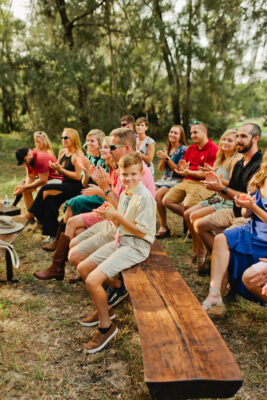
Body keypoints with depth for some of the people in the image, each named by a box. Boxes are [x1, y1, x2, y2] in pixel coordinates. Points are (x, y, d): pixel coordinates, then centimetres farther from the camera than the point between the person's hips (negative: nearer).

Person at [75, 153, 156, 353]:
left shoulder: (144, 196, -18)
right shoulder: (125, 194, 9)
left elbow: (141, 232, -20)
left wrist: (117, 216, -21)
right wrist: (111, 215, -5)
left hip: (136, 246, -9)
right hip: (120, 240, 10)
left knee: (93, 280, -20)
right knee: (83, 268, 12)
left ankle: (106, 327, 3)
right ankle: (103, 310, 30)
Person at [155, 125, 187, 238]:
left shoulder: (183, 149, -4)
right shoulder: (167, 148, 16)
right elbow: (161, 168, 14)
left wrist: (167, 158, -14)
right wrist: (162, 159, -4)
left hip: (176, 180, -6)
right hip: (165, 178, 7)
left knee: (157, 195, -27)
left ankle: (164, 227, -18)